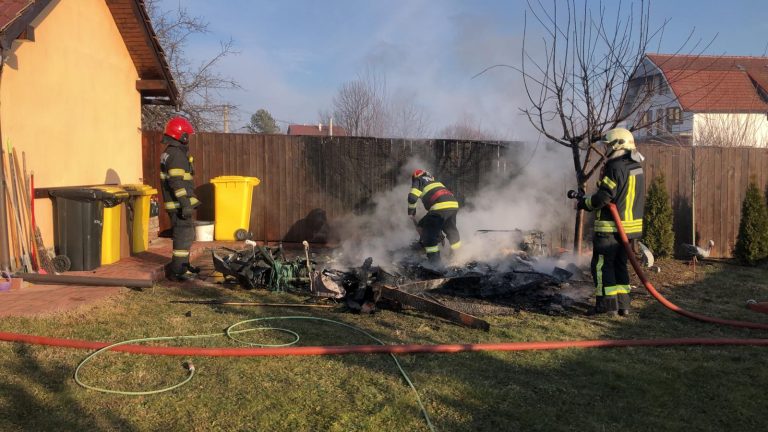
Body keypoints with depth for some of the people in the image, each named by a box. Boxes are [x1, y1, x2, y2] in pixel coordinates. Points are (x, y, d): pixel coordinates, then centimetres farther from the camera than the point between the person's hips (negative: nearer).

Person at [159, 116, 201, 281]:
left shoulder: (170, 153, 18)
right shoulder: (176, 154, -16)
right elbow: (176, 182, -23)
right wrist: (185, 203, -24)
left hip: (179, 203, 10)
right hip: (180, 204, -10)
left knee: (186, 234, 19)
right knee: (184, 235, -6)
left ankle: (183, 265, 29)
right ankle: (178, 270, -2)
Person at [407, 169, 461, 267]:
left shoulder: (418, 181, 17)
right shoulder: (435, 181, 36)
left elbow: (412, 197, 0)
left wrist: (411, 212, 15)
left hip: (439, 207, -7)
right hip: (454, 205, 7)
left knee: (430, 234, 2)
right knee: (452, 230, 23)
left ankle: (434, 262, -1)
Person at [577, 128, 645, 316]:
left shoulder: (616, 168, -17)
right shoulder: (636, 167, 12)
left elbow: (603, 197, -21)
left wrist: (582, 203, -5)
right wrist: (588, 198, 14)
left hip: (611, 227, -9)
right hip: (630, 226, 9)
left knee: (602, 266, 0)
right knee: (620, 264, 16)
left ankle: (607, 304, 2)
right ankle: (623, 305, 19)